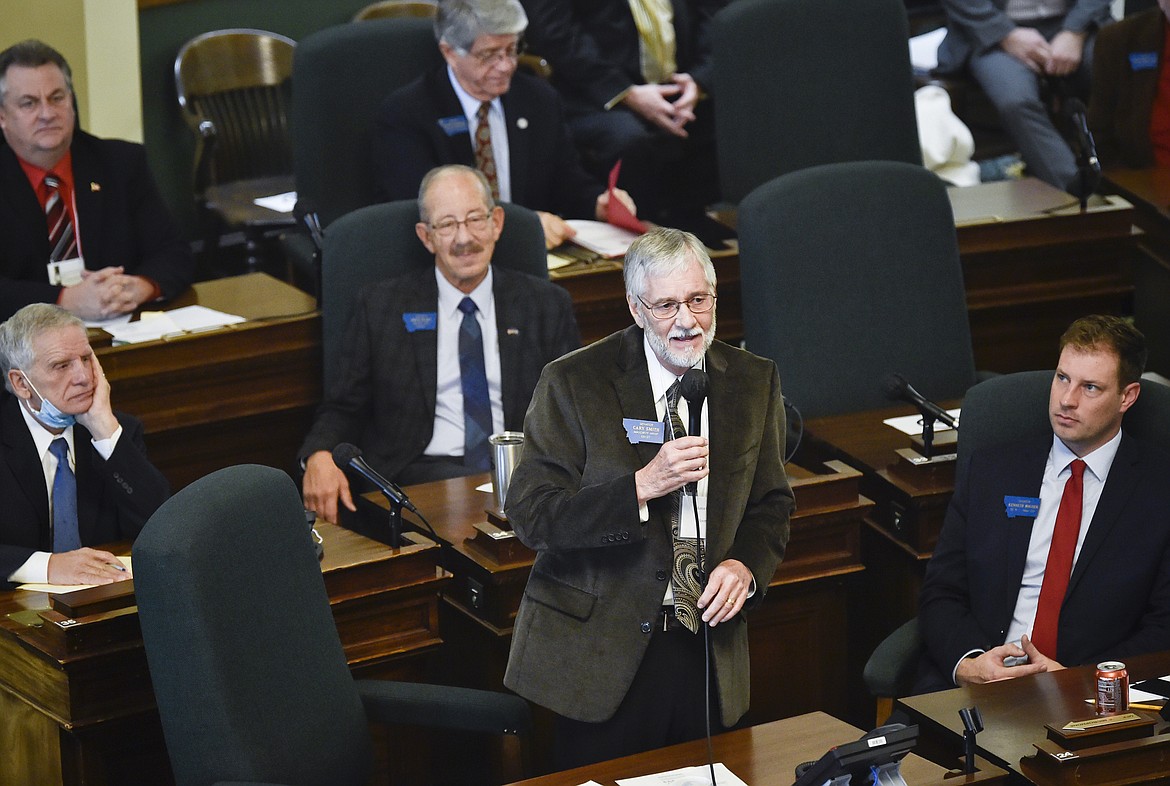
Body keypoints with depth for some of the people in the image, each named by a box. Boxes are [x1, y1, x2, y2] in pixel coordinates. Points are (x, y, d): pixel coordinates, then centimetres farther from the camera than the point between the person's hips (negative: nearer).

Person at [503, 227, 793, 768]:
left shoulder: (753, 382, 5)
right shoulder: (574, 384, -8)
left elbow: (771, 505, 14)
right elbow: (529, 515, -13)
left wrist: (746, 566, -8)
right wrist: (642, 487, -23)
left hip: (708, 645, 4)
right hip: (600, 654, -4)